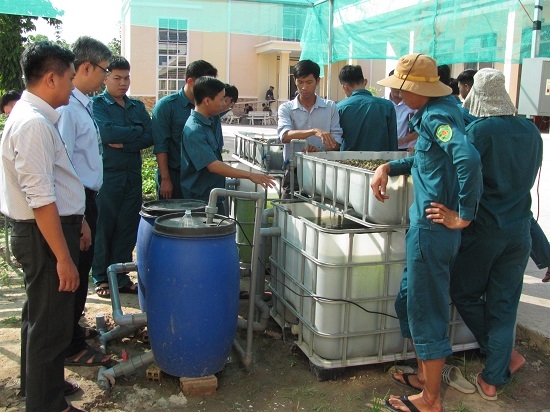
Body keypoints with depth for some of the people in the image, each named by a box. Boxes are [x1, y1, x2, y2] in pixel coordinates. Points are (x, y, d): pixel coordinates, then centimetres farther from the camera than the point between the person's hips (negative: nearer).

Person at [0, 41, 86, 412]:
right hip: (45, 234, -11)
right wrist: (63, 258, -23)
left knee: (41, 315, 24)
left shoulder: (35, 117, 10)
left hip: (51, 227, 11)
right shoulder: (33, 123, -22)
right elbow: (41, 200, -25)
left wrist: (76, 222, 23)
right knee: (50, 325, 2)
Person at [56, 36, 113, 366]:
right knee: (74, 274, 3)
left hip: (86, 198, 10)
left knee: (81, 271, 21)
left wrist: (86, 211, 18)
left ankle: (74, 329, 39)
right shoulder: (67, 108, -21)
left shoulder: (83, 104, 9)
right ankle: (73, 348, 18)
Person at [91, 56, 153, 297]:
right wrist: (136, 131, -6)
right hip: (106, 176, -4)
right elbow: (107, 133, -18)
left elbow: (149, 137, 1)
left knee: (128, 228, 8)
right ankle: (101, 278, 15)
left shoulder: (137, 106, 14)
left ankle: (121, 277, 19)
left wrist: (123, 143, -12)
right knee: (103, 228, 2)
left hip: (132, 176, 5)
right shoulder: (97, 105, -1)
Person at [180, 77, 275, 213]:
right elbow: (213, 165, -28)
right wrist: (250, 175, -30)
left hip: (213, 197, 9)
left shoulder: (207, 123, 8)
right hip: (200, 200, -9)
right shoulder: (194, 130, -22)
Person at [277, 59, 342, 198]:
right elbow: (285, 136, -16)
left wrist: (320, 152, -20)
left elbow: (336, 142, 1)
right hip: (295, 171, 0)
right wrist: (314, 131, -31)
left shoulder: (330, 107, 7)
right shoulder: (286, 108, 4)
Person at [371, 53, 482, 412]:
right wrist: (388, 168, 14)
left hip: (432, 228, -10)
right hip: (427, 224, 10)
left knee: (426, 311, 2)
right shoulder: (433, 112, 13)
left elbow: (468, 157, -34)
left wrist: (465, 215, -25)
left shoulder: (436, 115, -17)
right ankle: (426, 375, 38)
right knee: (411, 302, 22)